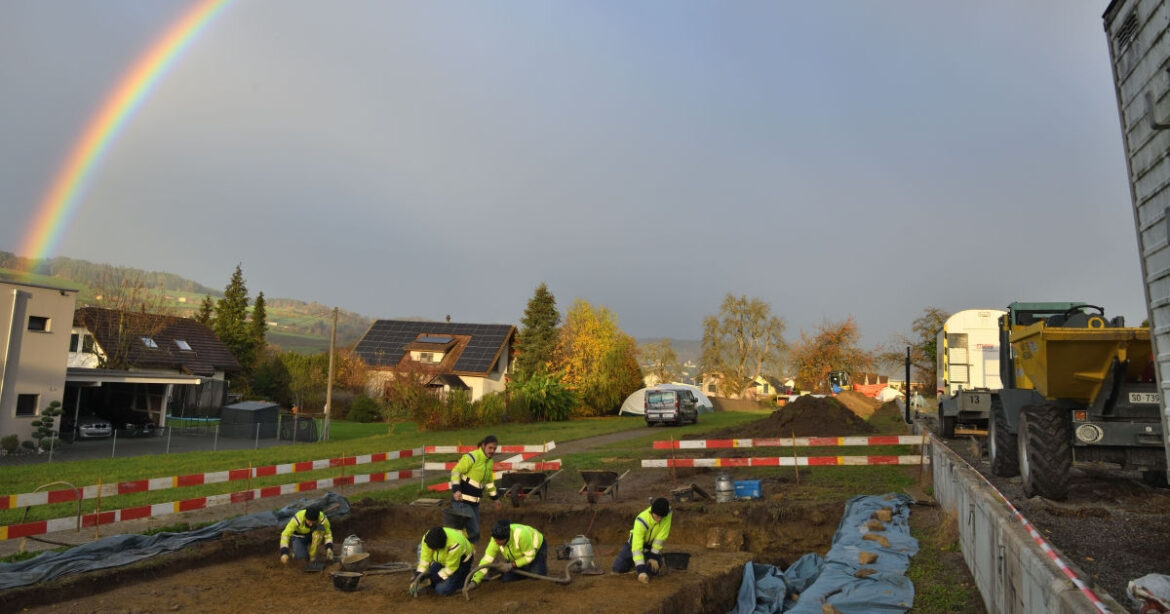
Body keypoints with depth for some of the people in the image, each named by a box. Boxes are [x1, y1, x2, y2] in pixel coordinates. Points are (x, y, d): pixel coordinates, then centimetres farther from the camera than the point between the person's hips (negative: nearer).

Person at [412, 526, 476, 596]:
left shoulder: (453, 546, -40)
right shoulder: (427, 537, -25)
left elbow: (451, 568, -27)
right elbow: (425, 558, -16)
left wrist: (432, 580, -23)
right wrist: (418, 575, -23)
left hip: (461, 560, -6)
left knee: (442, 590, -18)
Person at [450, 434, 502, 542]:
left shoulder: (489, 461, 11)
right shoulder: (471, 457, -15)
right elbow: (456, 471, -16)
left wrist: (495, 497, 27)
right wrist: (456, 489, -28)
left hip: (474, 502, 8)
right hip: (462, 501, -8)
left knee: (474, 533, 12)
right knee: (473, 531, -14)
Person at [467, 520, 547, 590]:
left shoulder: (520, 535, -43)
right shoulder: (495, 540, -28)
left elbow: (530, 556, -30)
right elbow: (486, 560, -26)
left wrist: (511, 565, -33)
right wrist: (474, 581, -34)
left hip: (536, 547, -5)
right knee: (506, 579, -8)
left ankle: (542, 563, 9)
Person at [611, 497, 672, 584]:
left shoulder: (667, 512, -29)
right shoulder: (641, 521, -38)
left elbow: (661, 536, -21)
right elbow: (637, 547, -42)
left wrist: (654, 556, -20)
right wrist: (641, 571, -49)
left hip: (653, 545, 2)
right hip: (637, 542, -2)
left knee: (654, 570, -20)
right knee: (618, 568, -9)